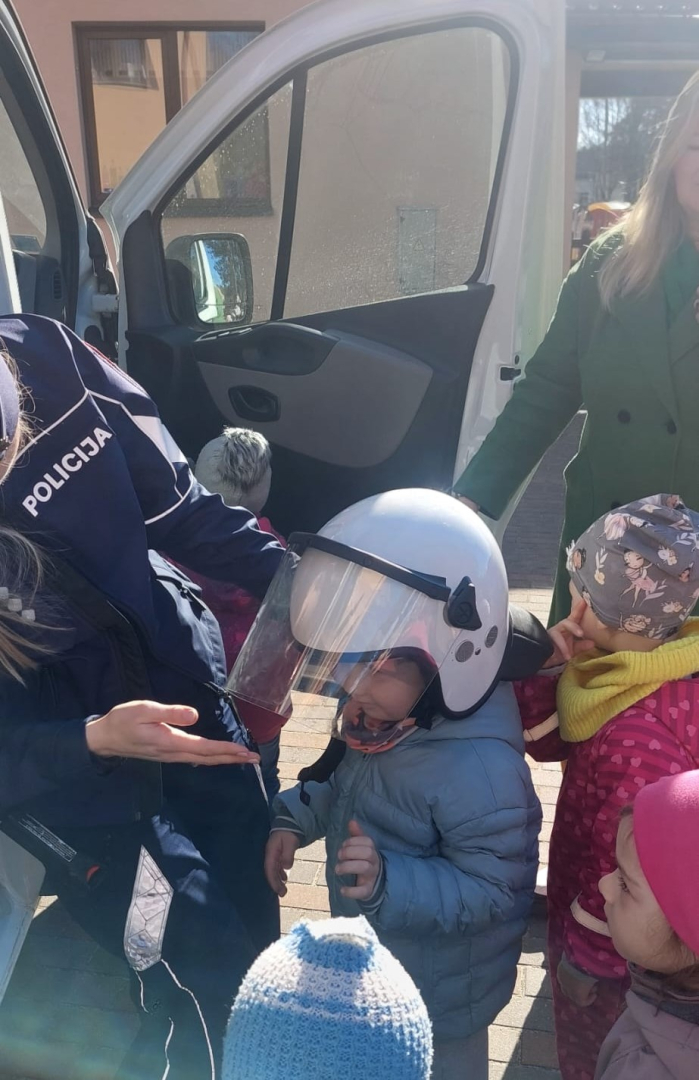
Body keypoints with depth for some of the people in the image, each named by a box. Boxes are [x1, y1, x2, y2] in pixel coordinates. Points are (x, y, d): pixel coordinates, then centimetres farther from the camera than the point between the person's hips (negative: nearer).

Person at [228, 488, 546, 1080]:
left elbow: (496, 890, -30)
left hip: (436, 999, -7)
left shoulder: (478, 770, -39)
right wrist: (296, 818, -10)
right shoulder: (378, 715, -15)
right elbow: (348, 778, 4)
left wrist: (390, 883, -40)